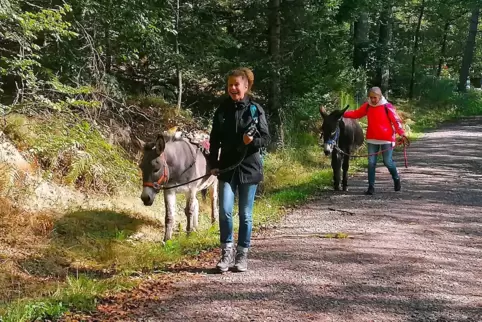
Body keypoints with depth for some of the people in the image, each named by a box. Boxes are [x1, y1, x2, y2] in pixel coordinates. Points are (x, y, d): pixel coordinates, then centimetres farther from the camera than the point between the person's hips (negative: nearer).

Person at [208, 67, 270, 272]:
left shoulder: (255, 110, -4)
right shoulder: (222, 110, 4)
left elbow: (266, 138, -2)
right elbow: (215, 140, 7)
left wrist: (253, 141, -23)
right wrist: (213, 164, -1)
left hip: (249, 168, -2)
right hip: (227, 167, 2)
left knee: (245, 214, 6)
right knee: (225, 211, -7)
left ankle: (242, 255, 18)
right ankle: (227, 251, 10)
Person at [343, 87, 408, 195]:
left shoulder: (387, 106, -8)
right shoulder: (367, 106, 4)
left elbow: (396, 120, -10)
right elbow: (356, 114, 9)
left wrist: (402, 133, -22)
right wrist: (344, 114, -6)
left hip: (386, 139, -4)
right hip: (372, 139, 4)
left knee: (387, 162, 0)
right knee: (371, 163, 0)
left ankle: (396, 179, 29)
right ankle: (371, 186, 6)